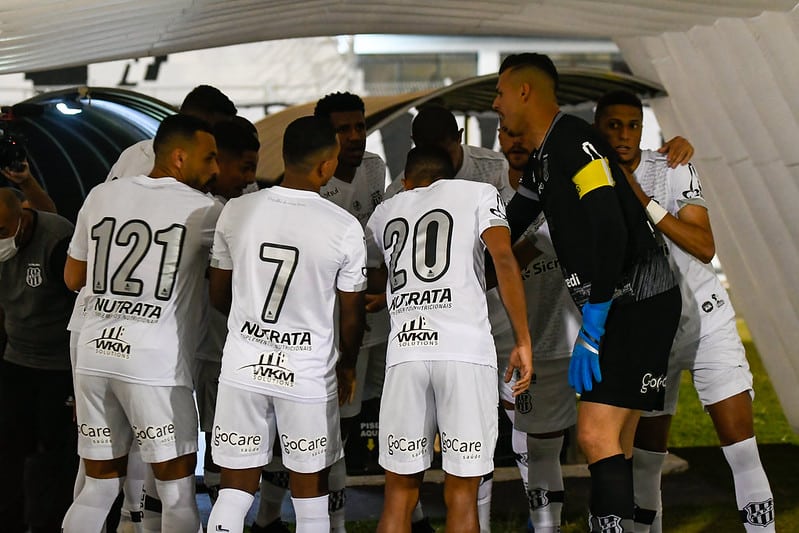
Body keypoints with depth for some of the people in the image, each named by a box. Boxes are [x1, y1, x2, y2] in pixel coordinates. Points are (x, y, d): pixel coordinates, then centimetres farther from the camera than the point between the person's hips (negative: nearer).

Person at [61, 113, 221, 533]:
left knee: (99, 486, 13)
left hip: (94, 354, 6)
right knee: (177, 492, 4)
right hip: (155, 361, -5)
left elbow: (73, 278, 19)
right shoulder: (200, 210, -4)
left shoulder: (101, 196, 11)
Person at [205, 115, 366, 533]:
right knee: (310, 494, 11)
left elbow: (218, 297, 7)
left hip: (243, 367, 2)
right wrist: (347, 366, 19)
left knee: (235, 491, 8)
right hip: (308, 373, -2)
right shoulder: (344, 228, -12)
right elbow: (351, 313, 0)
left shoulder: (237, 212, -4)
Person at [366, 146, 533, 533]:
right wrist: (523, 341, -4)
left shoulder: (384, 213, 24)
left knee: (399, 496, 9)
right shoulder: (478, 194, 13)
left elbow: (371, 279, 39)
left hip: (404, 352, 2)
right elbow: (504, 259, -3)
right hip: (467, 352, -2)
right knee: (461, 496, 3)